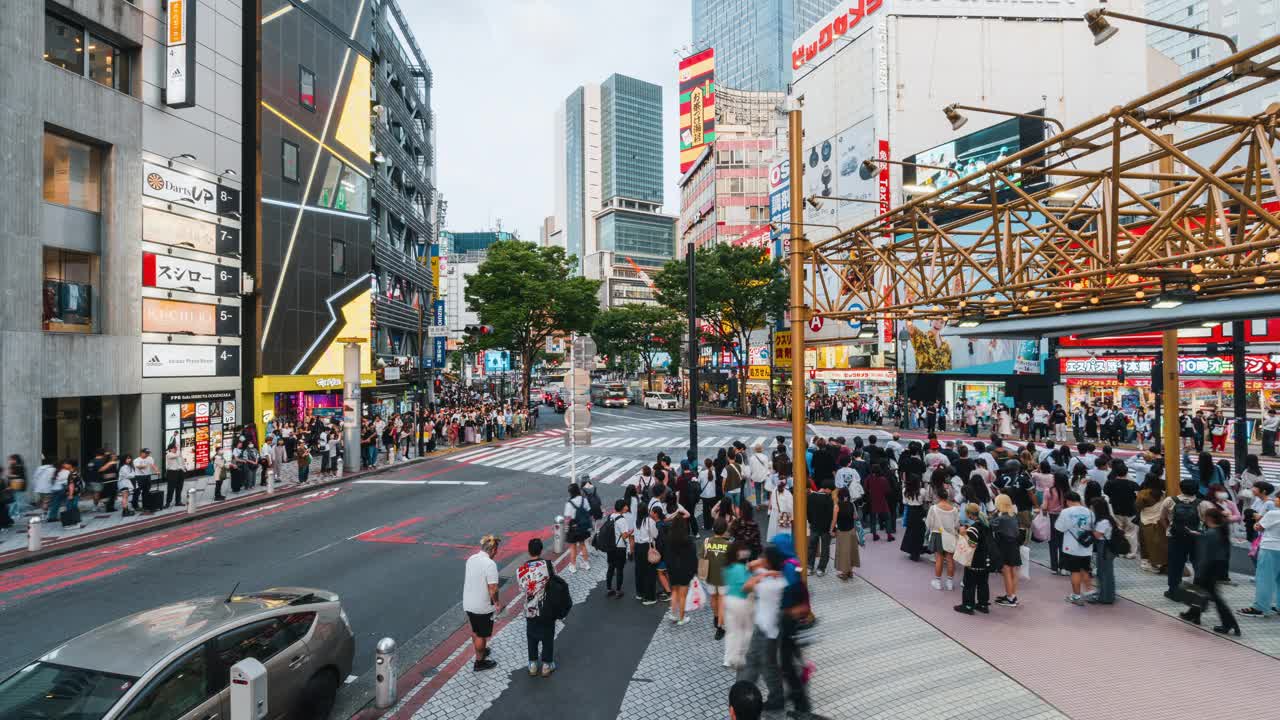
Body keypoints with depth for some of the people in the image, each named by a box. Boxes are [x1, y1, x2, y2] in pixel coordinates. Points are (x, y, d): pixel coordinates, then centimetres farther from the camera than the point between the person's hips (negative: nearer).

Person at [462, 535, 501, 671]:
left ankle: (481, 651, 46)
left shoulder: (471, 559, -2)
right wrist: (496, 603, -8)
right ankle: (479, 662, 28)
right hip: (482, 607, -7)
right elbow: (493, 589, -27)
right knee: (482, 635, 13)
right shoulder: (490, 564, -26)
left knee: (475, 631, 26)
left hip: (468, 604, 7)